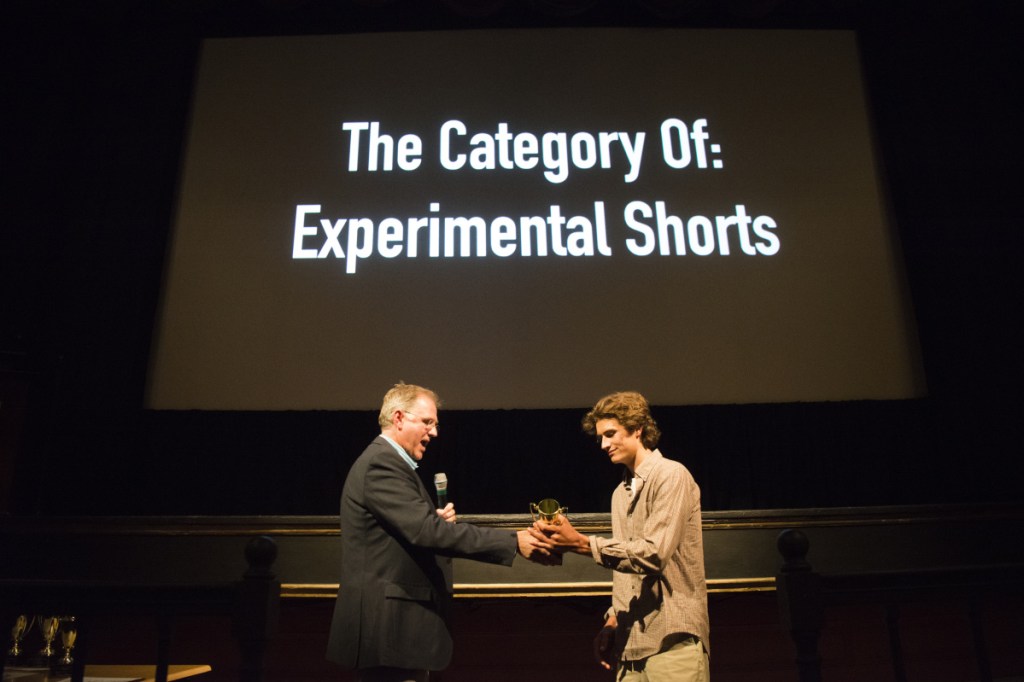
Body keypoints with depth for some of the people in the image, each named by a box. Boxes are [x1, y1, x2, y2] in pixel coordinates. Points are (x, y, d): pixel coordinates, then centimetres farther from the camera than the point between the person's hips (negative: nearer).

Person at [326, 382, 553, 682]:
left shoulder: (387, 462, 16)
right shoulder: (381, 463, -17)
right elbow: (426, 530, -27)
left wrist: (436, 523, -2)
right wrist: (513, 541, -27)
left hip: (394, 625, 10)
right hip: (388, 629, -10)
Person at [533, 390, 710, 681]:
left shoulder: (671, 476, -9)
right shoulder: (620, 493, 16)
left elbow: (653, 554, -19)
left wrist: (581, 543, -20)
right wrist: (614, 620, 10)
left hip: (672, 642, -7)